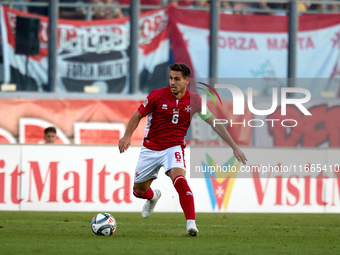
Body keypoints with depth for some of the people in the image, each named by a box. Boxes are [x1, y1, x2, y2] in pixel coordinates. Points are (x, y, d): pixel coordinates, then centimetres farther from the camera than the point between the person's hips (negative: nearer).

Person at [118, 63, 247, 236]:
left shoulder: (194, 100, -7)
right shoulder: (157, 95, -10)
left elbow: (215, 123, -1)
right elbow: (138, 116, -1)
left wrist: (234, 147, -3)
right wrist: (127, 135, -19)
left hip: (174, 148, -2)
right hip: (151, 148, 2)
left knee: (179, 179, -31)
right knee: (139, 190, 11)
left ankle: (191, 224, -36)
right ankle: (153, 197, 51)